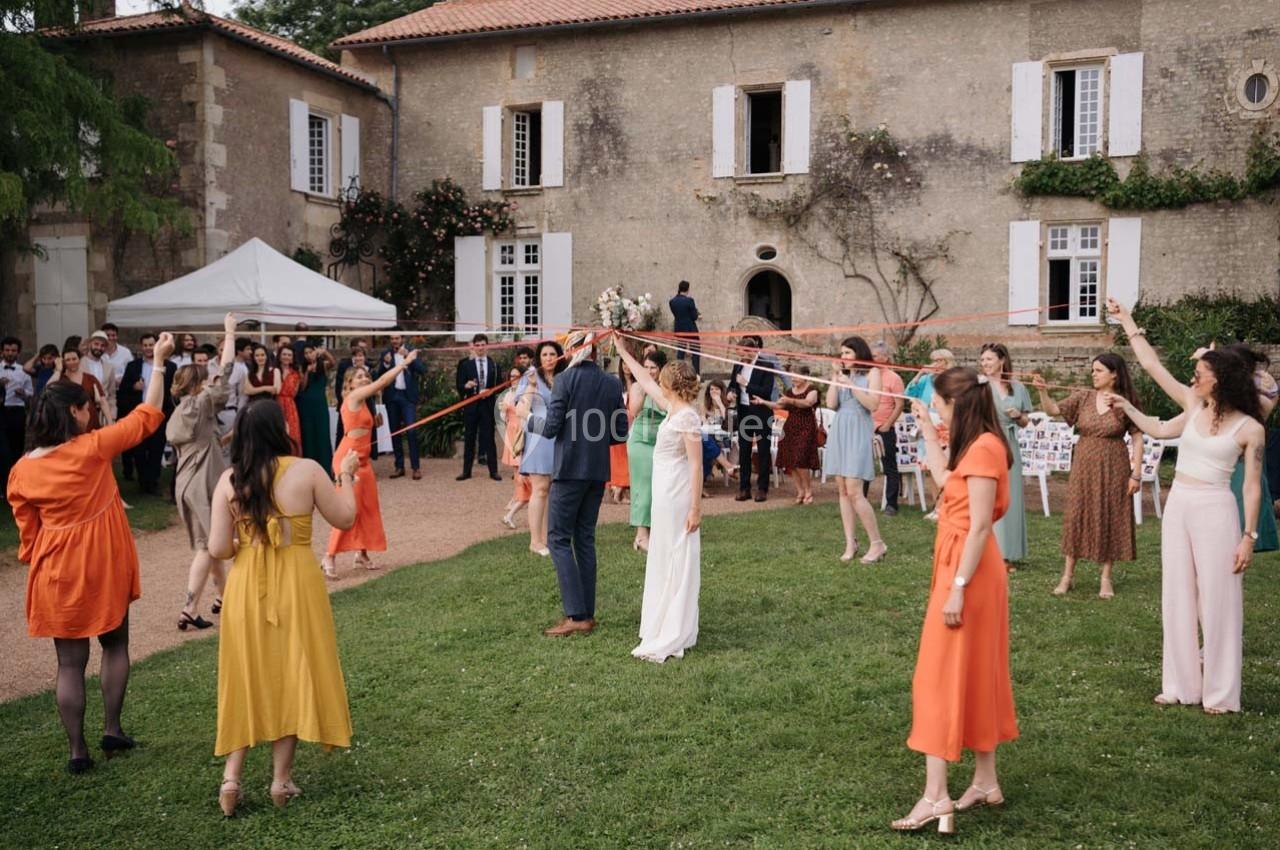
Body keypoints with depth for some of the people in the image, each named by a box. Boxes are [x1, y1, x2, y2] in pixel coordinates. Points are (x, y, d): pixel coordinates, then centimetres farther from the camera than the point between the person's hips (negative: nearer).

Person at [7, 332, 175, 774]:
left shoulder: (21, 471, -4)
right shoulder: (92, 447, -14)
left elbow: (27, 534, 3)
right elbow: (147, 416, -5)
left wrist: (36, 568, 17)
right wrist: (158, 363, 2)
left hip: (56, 573, 2)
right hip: (104, 566, -2)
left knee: (70, 662, 9)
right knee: (115, 645, 19)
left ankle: (77, 750, 13)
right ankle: (112, 729, 18)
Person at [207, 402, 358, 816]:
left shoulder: (229, 480, -5)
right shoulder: (306, 470, -10)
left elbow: (218, 549, -7)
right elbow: (344, 519, 1)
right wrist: (346, 475, 15)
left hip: (247, 588, 2)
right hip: (295, 585, -2)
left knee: (249, 677, 15)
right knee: (292, 673, 11)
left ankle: (231, 776, 11)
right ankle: (281, 779, 16)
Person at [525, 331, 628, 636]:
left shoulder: (566, 380, -10)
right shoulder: (612, 383, 5)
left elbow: (551, 427, -10)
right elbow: (621, 433, 5)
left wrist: (531, 419, 9)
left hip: (570, 469, -6)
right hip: (598, 472, 6)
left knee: (559, 538, 0)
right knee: (585, 538, 14)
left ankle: (577, 616, -8)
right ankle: (587, 614, 16)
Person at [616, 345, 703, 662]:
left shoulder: (687, 417, -17)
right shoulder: (673, 409, 9)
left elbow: (696, 465, -19)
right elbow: (645, 382, 22)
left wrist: (696, 508, -20)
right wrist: (624, 353, 28)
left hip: (676, 499, -10)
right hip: (664, 496, 10)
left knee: (676, 563, -3)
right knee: (664, 562, 16)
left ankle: (672, 640, 3)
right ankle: (665, 632, 27)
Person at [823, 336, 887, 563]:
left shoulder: (871, 373, 1)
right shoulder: (841, 374, 13)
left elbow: (873, 404, -10)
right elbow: (831, 403, 3)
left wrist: (851, 385, -12)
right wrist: (835, 376, 0)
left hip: (858, 432, -6)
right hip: (839, 432, 6)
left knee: (854, 492, -12)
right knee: (842, 490, 5)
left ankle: (877, 543, -3)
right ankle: (850, 543, 11)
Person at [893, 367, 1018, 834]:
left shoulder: (983, 449, -19)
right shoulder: (976, 445, 9)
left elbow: (979, 526, -23)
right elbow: (945, 478, 27)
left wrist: (958, 588, -23)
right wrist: (926, 428, 28)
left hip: (967, 571, -10)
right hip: (960, 566, 10)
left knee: (941, 677, -5)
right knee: (972, 675, 15)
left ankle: (936, 796, -2)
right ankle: (986, 781, 24)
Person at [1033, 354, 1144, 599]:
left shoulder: (1126, 402, -5)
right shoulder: (1083, 397, 1)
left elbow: (1137, 438, -4)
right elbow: (1053, 410, -7)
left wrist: (1136, 473, -8)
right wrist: (1043, 392, -26)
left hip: (1113, 468, -2)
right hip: (1083, 466, 2)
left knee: (1109, 517, 4)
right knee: (1076, 515, 4)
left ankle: (1106, 577, 16)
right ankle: (1067, 575, 12)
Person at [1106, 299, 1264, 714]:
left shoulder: (1249, 428, -9)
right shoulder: (1194, 406, 4)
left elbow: (1252, 486, -6)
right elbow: (1152, 365, 6)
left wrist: (1249, 536, -9)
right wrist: (1127, 322, 6)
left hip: (1215, 511, -5)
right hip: (1178, 506, 6)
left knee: (1217, 600, 1)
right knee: (1178, 598, 10)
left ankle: (1220, 693, 12)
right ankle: (1182, 685, 20)